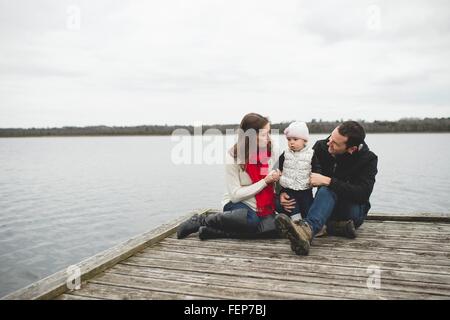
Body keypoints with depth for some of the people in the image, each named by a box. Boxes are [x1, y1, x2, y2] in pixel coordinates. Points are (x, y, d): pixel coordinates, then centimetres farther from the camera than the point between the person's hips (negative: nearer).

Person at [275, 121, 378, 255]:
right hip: (328, 206, 3)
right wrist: (283, 192, -19)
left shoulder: (368, 159, -13)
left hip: (354, 209, -3)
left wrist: (327, 181, -31)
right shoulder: (321, 147, -6)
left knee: (328, 190, -37)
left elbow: (363, 194, -26)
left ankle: (307, 229, -58)